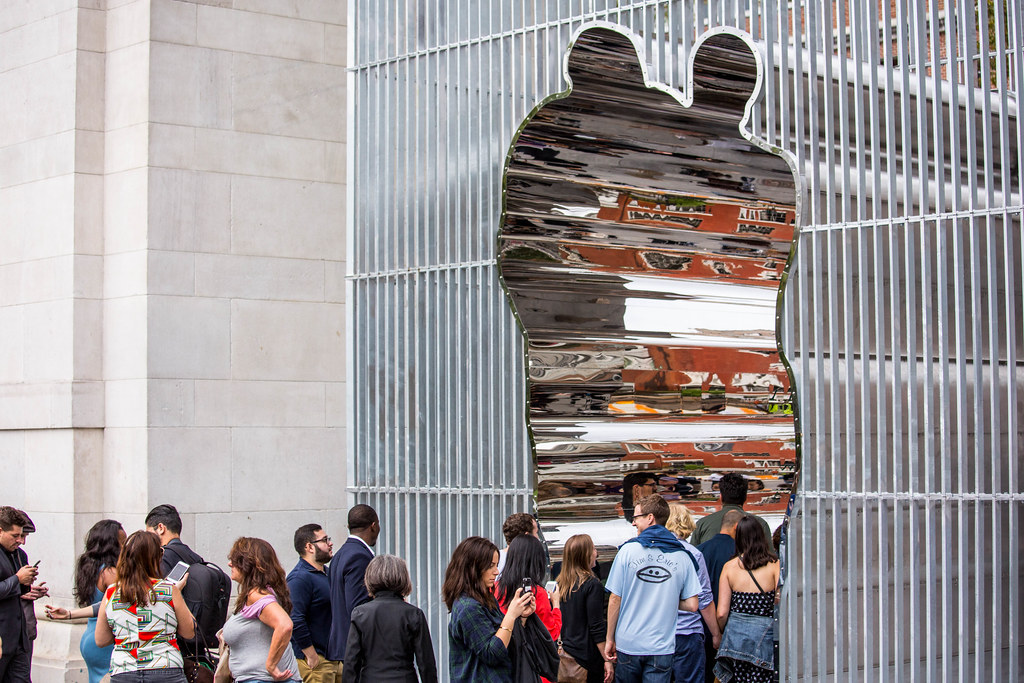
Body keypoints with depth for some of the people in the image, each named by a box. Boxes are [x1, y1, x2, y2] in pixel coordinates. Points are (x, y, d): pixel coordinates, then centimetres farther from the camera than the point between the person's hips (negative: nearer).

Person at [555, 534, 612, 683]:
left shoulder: (561, 583, 4)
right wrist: (607, 660, -13)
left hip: (564, 652, 7)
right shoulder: (592, 585, -15)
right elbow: (596, 628, -16)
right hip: (586, 655, -7)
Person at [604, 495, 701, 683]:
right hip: (662, 647, 1)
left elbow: (615, 600, -5)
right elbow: (692, 605, -3)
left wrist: (609, 638, 4)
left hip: (628, 644, -1)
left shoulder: (628, 550, -6)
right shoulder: (682, 557, -1)